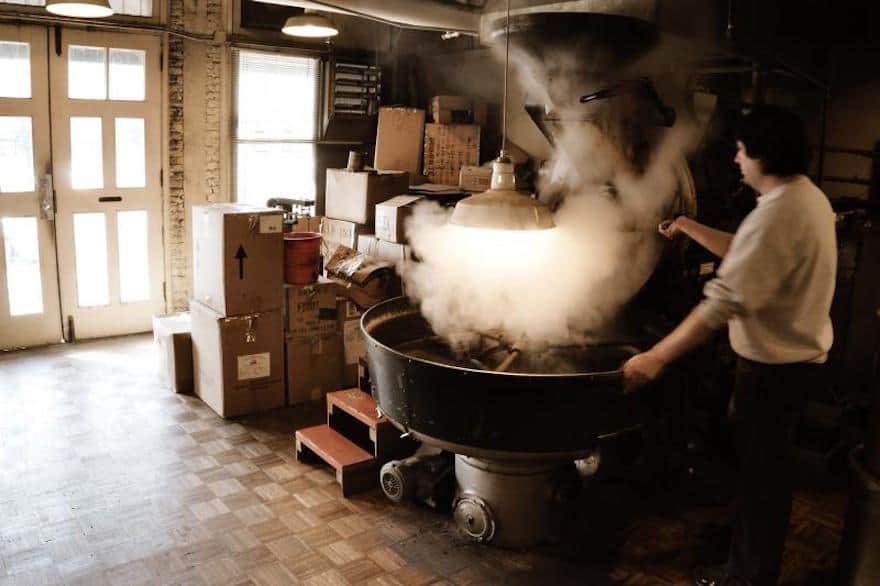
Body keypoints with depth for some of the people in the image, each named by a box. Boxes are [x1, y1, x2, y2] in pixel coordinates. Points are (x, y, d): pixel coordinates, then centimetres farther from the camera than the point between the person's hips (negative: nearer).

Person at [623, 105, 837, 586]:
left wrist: (657, 356, -33)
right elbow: (744, 256, 14)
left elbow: (726, 299, -34)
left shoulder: (777, 214, -28)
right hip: (798, 354, 10)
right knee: (768, 465, 24)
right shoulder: (808, 195, 5)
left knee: (761, 473, 5)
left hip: (773, 365, -10)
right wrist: (687, 227, 14)